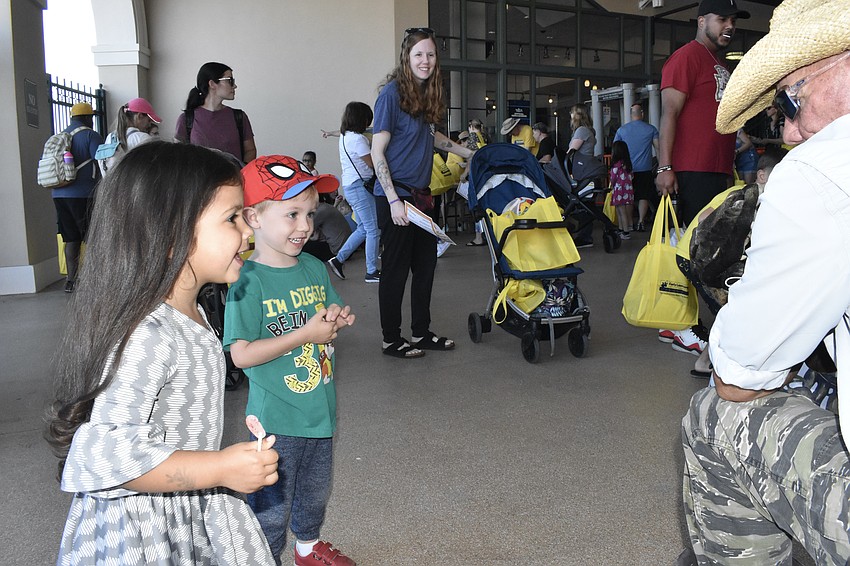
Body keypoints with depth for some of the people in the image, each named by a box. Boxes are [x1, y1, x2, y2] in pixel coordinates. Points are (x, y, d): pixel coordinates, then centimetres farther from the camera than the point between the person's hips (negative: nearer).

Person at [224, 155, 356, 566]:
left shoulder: (315, 268, 1)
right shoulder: (249, 282, -20)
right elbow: (241, 355, -23)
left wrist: (337, 319, -9)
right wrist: (305, 334, -24)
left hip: (320, 409, 7)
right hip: (276, 419, -7)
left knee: (315, 493, 26)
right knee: (272, 507, 8)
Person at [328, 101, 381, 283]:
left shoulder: (345, 137, 14)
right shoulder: (357, 139, -16)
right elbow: (373, 164, -13)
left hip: (350, 186, 10)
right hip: (360, 186, -10)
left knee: (364, 229, 16)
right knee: (373, 230, -3)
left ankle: (338, 259, 16)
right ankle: (372, 272, 3)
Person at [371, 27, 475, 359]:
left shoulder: (427, 94, 11)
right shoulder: (392, 92, -11)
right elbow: (377, 152, -14)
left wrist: (468, 153, 32)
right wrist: (394, 201, -20)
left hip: (421, 194, 8)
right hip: (395, 196, -8)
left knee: (425, 264, 13)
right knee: (396, 269, 0)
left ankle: (421, 332, 26)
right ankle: (391, 340, 14)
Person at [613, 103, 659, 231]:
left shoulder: (621, 130, 3)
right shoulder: (651, 129, 0)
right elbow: (658, 148, 0)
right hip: (645, 169, -1)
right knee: (644, 196, 7)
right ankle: (641, 222, 1)